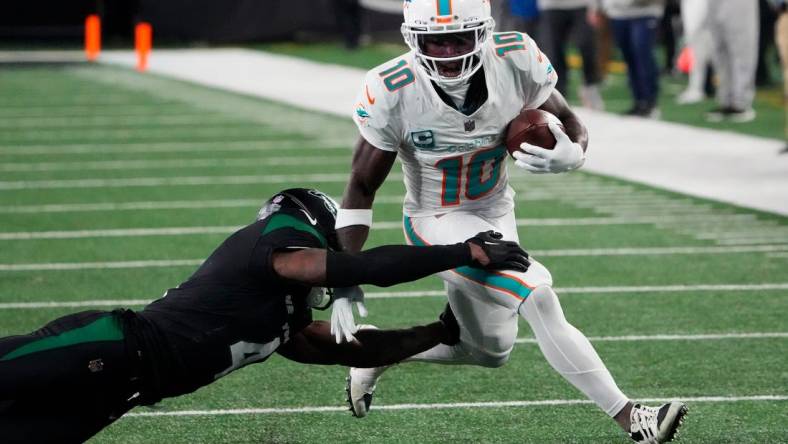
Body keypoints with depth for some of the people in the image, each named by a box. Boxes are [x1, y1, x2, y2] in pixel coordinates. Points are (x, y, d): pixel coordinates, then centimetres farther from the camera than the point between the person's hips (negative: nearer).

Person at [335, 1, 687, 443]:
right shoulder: (392, 92, -26)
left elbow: (571, 125, -6)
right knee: (538, 297, -24)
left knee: (492, 350, 17)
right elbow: (361, 189, -14)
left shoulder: (517, 60, -21)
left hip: (496, 214, 5)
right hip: (437, 224, -5)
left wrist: (568, 154, -32)